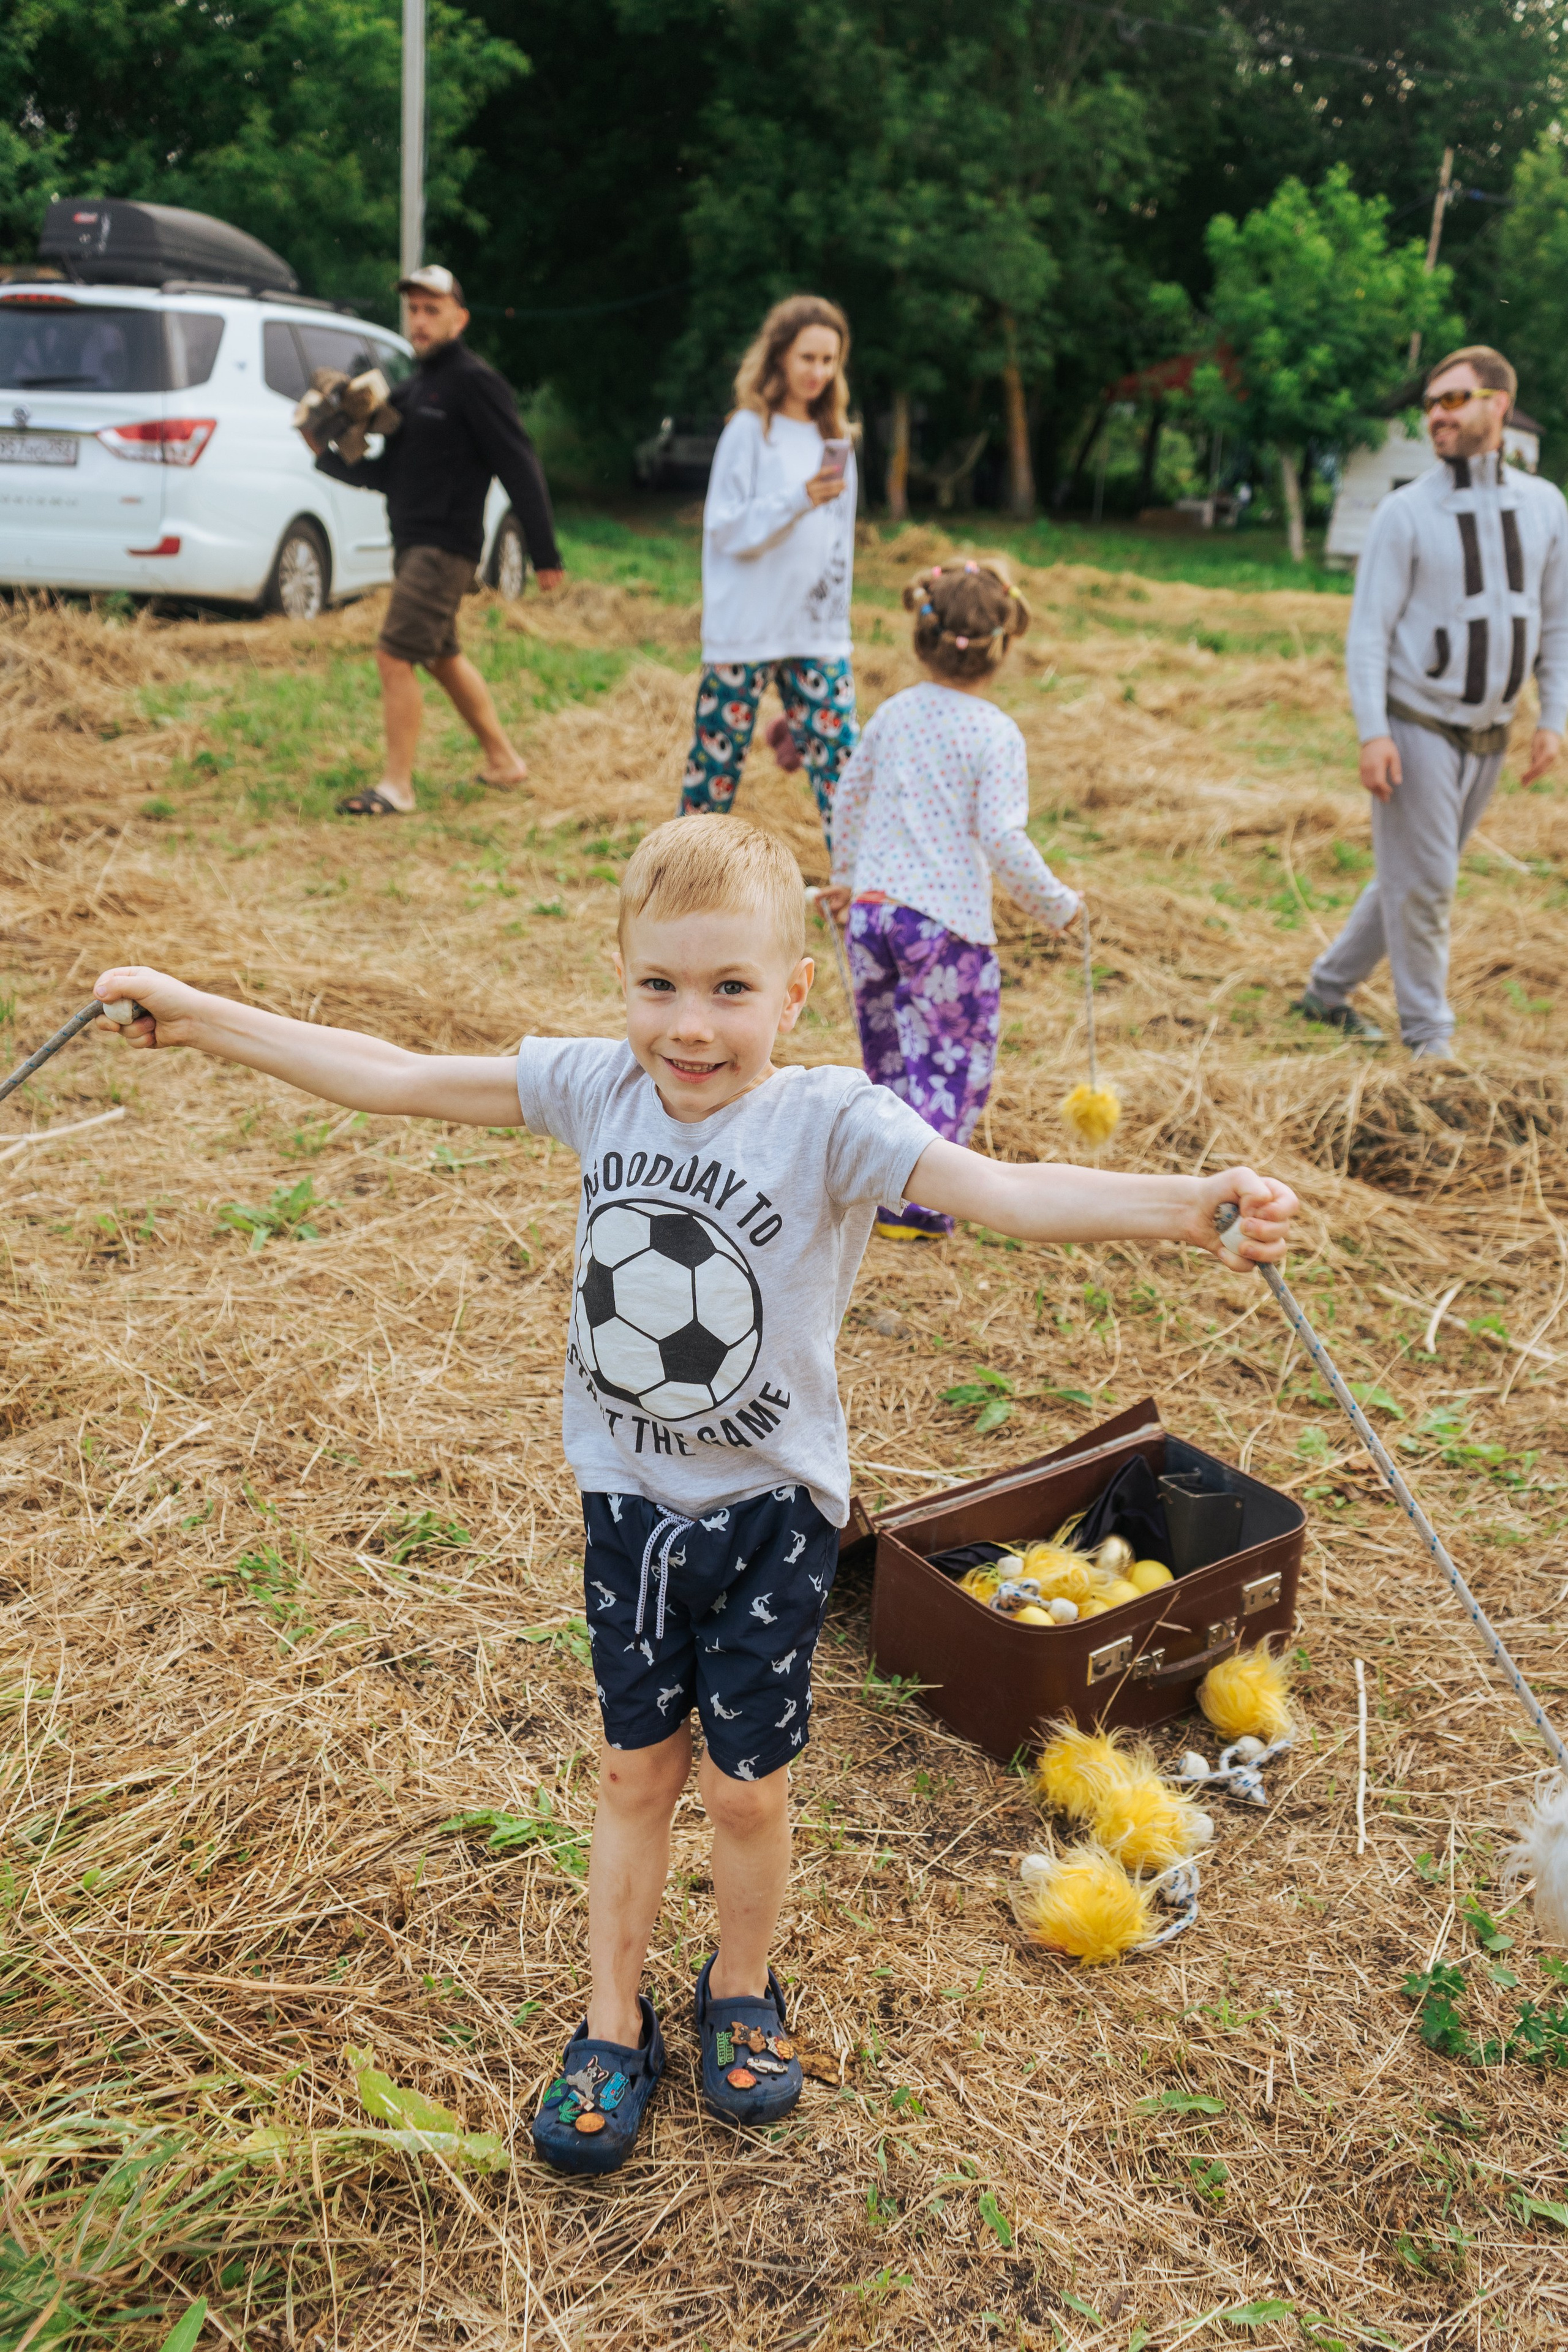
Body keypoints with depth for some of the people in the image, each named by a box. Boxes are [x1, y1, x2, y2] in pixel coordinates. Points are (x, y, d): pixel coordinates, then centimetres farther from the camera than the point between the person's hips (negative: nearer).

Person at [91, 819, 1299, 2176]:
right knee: (636, 1769, 18)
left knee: (749, 1785, 13)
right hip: (629, 1501, 3)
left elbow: (1006, 1193, -36)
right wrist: (195, 1014, 2)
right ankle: (614, 2029, 38)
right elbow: (395, 1080, -1)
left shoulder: (830, 1123, -22)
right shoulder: (595, 1088, -9)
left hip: (771, 1513, -3)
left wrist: (1177, 1205, -54)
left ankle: (743, 1998, 42)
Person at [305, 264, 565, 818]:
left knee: (395, 656, -13)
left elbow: (520, 468, -13)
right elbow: (387, 475, 17)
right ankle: (502, 761, 31)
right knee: (443, 657, 18)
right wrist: (327, 454, 1)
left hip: (445, 545, -10)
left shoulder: (473, 382, -10)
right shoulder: (411, 389, 16)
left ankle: (396, 787, -7)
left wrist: (545, 555, -16)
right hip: (413, 543, 10)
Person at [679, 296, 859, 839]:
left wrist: (837, 619, 15)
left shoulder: (835, 438, 12)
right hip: (748, 630, -4)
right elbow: (725, 530, -12)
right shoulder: (750, 431, -5)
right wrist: (799, 500, -23)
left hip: (818, 633, 5)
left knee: (838, 747, -1)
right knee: (720, 750, 3)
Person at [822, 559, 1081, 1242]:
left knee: (888, 1059, 18)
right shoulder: (995, 733, -9)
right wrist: (1056, 905, -3)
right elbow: (1001, 838, -17)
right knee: (955, 1063, 6)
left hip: (871, 910, 6)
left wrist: (846, 877, 37)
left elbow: (849, 797, 20)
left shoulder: (894, 713, 9)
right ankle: (910, 1200, -2)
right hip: (947, 921, -5)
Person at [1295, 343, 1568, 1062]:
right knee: (1420, 884, -1)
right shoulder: (1407, 511, -7)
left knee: (1413, 880, 13)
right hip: (1416, 726, -4)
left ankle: (1329, 989, 28)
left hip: (1489, 735, 5)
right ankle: (1428, 1031, 12)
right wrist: (1373, 733, -18)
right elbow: (1368, 631, -9)